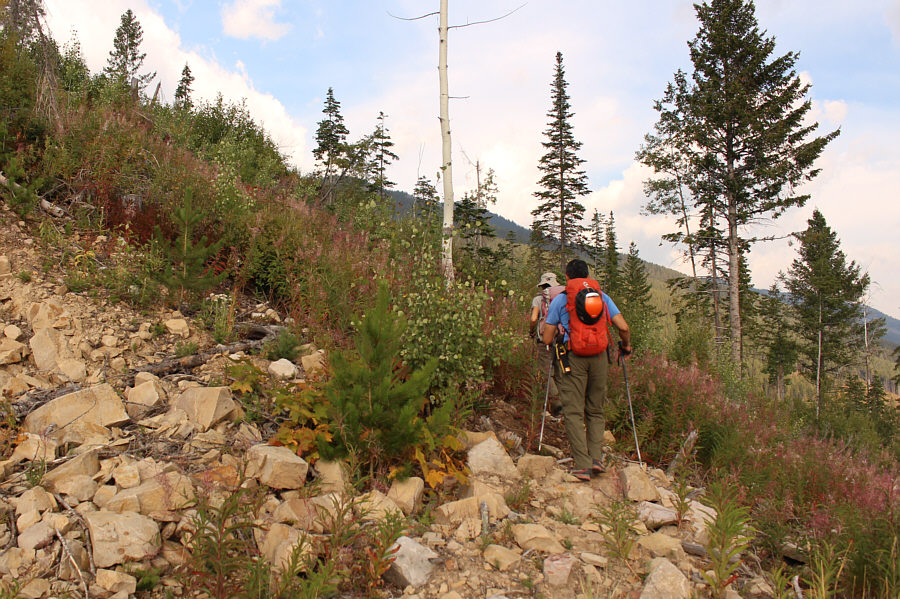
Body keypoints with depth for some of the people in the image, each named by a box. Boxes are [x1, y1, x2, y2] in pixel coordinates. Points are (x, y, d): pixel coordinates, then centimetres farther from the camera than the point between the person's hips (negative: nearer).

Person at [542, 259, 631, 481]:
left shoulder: (559, 300, 5)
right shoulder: (602, 297, 10)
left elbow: (547, 339, 4)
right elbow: (623, 327, 3)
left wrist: (547, 321, 25)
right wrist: (626, 346, 22)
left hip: (573, 358, -2)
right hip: (599, 357, 3)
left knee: (574, 412, 1)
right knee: (596, 411, 15)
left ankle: (583, 465, -5)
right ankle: (596, 457, 3)